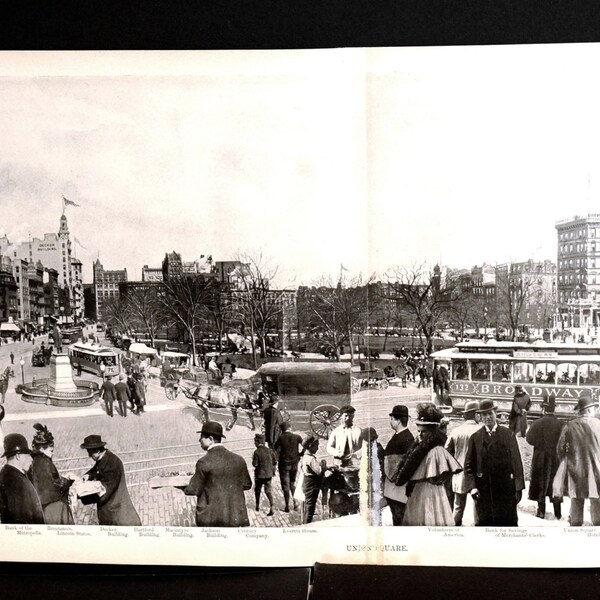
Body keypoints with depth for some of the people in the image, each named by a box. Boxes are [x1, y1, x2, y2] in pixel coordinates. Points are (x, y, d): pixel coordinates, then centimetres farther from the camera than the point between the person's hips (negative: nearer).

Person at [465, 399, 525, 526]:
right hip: (483, 490, 1)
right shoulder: (475, 437, 5)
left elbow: (516, 462, 2)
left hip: (505, 489, 0)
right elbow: (469, 465, 4)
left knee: (509, 522, 3)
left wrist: (519, 487, -4)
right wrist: (472, 486, -8)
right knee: (484, 523, 3)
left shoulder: (508, 434, 4)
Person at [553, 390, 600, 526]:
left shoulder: (569, 426, -4)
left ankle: (575, 524, 17)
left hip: (575, 470, 2)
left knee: (576, 501, 11)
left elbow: (560, 448, 2)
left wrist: (566, 463, 17)